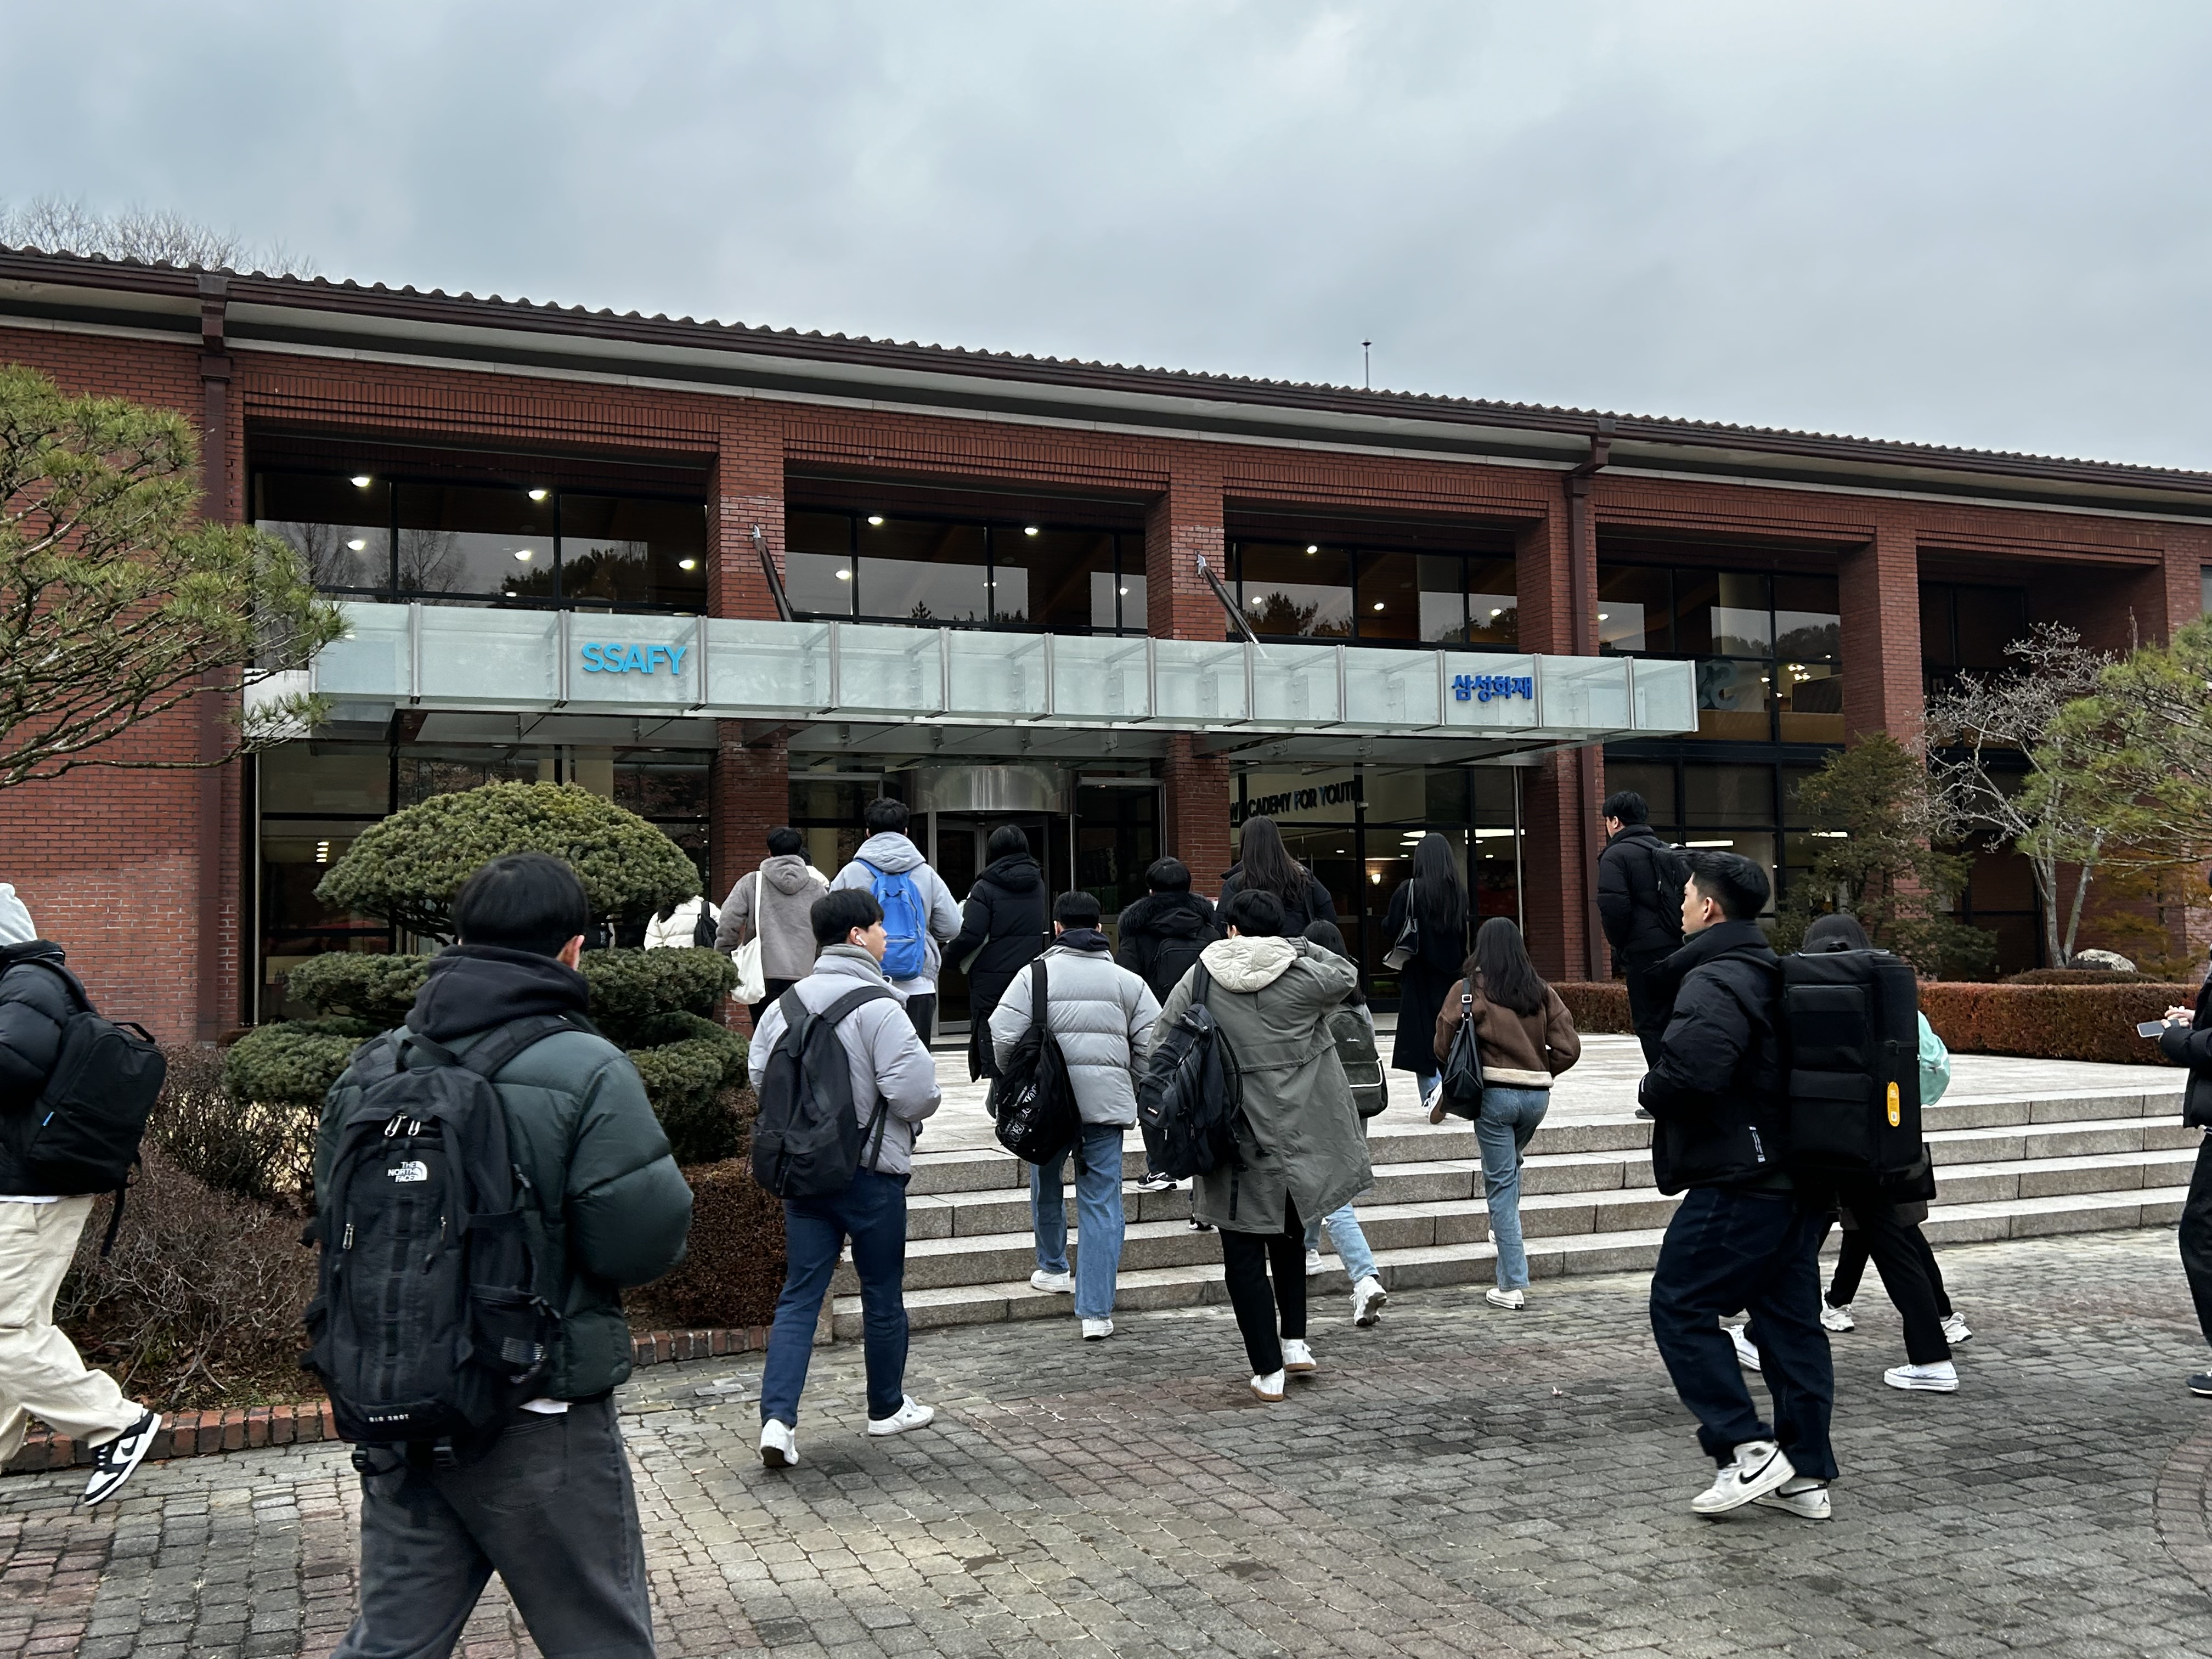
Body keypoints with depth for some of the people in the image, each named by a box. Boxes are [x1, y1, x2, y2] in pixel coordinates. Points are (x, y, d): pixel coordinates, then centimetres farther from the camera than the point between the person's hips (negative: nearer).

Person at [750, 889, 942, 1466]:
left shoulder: (785, 1003, 3)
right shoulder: (877, 1007, -18)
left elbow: (758, 1073, 10)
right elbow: (914, 1092, -21)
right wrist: (913, 1111, 2)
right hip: (871, 1171, -5)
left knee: (799, 1294, 7)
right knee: (883, 1293, 12)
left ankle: (778, 1418, -4)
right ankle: (887, 1407, 28)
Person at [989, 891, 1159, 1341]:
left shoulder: (1036, 975, -1)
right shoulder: (1127, 981, 7)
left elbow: (1003, 1036, -8)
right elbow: (1153, 1045, 2)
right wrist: (1132, 1087, 17)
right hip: (1107, 1103, 1)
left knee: (1046, 1182, 24)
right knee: (1102, 1202, 3)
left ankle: (1052, 1267, 40)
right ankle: (1096, 1312, 1)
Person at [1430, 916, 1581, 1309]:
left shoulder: (1467, 989, -5)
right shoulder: (1541, 990, 4)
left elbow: (1444, 1045, -5)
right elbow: (1568, 1048, 0)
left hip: (1494, 1093, -4)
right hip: (1537, 1096, 4)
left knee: (1501, 1183, 0)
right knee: (1511, 1165, 29)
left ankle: (1513, 1285, 0)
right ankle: (1506, 1232, 37)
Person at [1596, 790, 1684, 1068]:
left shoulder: (1616, 855, -6)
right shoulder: (1669, 853, 18)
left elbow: (1613, 909, -17)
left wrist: (1620, 948, -2)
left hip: (1646, 955, -7)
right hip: (1682, 951, 7)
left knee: (1652, 1027, -3)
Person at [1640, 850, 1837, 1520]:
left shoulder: (1712, 984, -15)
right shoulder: (1774, 976, 15)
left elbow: (1689, 1075, -30)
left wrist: (1651, 1090, -8)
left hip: (1737, 1183, -10)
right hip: (1799, 1182, 10)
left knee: (1680, 1308, 0)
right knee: (1791, 1320, 12)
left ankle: (1749, 1450, -3)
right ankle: (1806, 1476, 17)